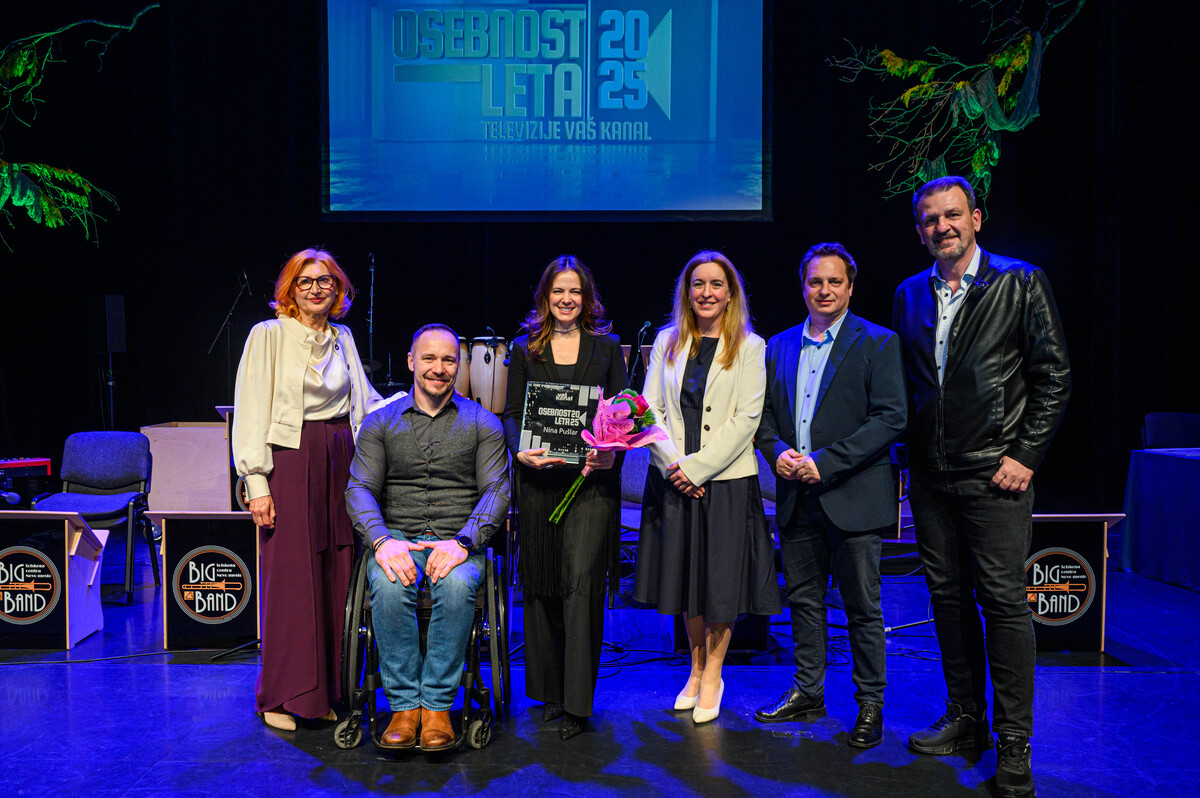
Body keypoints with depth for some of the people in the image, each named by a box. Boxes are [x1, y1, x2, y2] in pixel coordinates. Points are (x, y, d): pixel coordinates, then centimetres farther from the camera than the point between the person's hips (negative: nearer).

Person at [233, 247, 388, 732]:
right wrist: (256, 481, -12)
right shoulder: (268, 335, 0)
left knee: (337, 575, 5)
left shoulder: (342, 338, 15)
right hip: (289, 460, -5)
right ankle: (280, 697, 9)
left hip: (340, 461, 5)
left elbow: (364, 401, 22)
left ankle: (326, 691, 16)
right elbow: (252, 411, -5)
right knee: (291, 578, -4)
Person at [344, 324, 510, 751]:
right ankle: (404, 704, -19)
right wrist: (382, 541, -19)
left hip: (459, 540, -1)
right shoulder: (380, 422, 11)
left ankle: (437, 705, -20)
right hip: (397, 537, 1)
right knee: (389, 585, -32)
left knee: (457, 585, -34)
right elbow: (359, 488, 1)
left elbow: (496, 491, -1)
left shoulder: (482, 423, 9)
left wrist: (463, 542, -19)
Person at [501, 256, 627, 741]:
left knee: (582, 580, -10)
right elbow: (512, 414, 7)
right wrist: (521, 453, -13)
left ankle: (577, 702, -4)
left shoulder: (607, 347, 10)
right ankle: (547, 690, 23)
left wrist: (611, 451, -13)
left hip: (592, 477, -2)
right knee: (541, 583, 8)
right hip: (539, 477, 2)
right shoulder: (524, 350, 12)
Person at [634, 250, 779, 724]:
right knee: (684, 574, 12)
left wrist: (696, 467, -14)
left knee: (722, 577, 4)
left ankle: (713, 674, 21)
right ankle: (697, 668, 30)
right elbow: (650, 409, 4)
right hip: (673, 480, 3)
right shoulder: (667, 342, 9)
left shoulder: (749, 347, 0)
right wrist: (671, 464, -10)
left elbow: (746, 419, -7)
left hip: (726, 480, -3)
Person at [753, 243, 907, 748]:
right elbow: (765, 412, 15)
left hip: (852, 496, -4)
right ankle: (807, 693, 28)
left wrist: (826, 462, -17)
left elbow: (891, 417, -11)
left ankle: (870, 704, 18)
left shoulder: (878, 343, -2)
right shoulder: (780, 346, 13)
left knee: (862, 607, 4)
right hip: (797, 498, 5)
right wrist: (777, 451, -7)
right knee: (803, 599, 13)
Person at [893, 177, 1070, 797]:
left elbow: (1054, 375, -3)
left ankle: (1014, 747, 8)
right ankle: (966, 720, 26)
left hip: (995, 472, -5)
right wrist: (911, 450, 8)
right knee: (948, 597, 12)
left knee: (1004, 603, -3)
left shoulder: (1020, 283, -1)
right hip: (930, 476, 5)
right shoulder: (909, 294, 12)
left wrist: (1025, 454, -9)